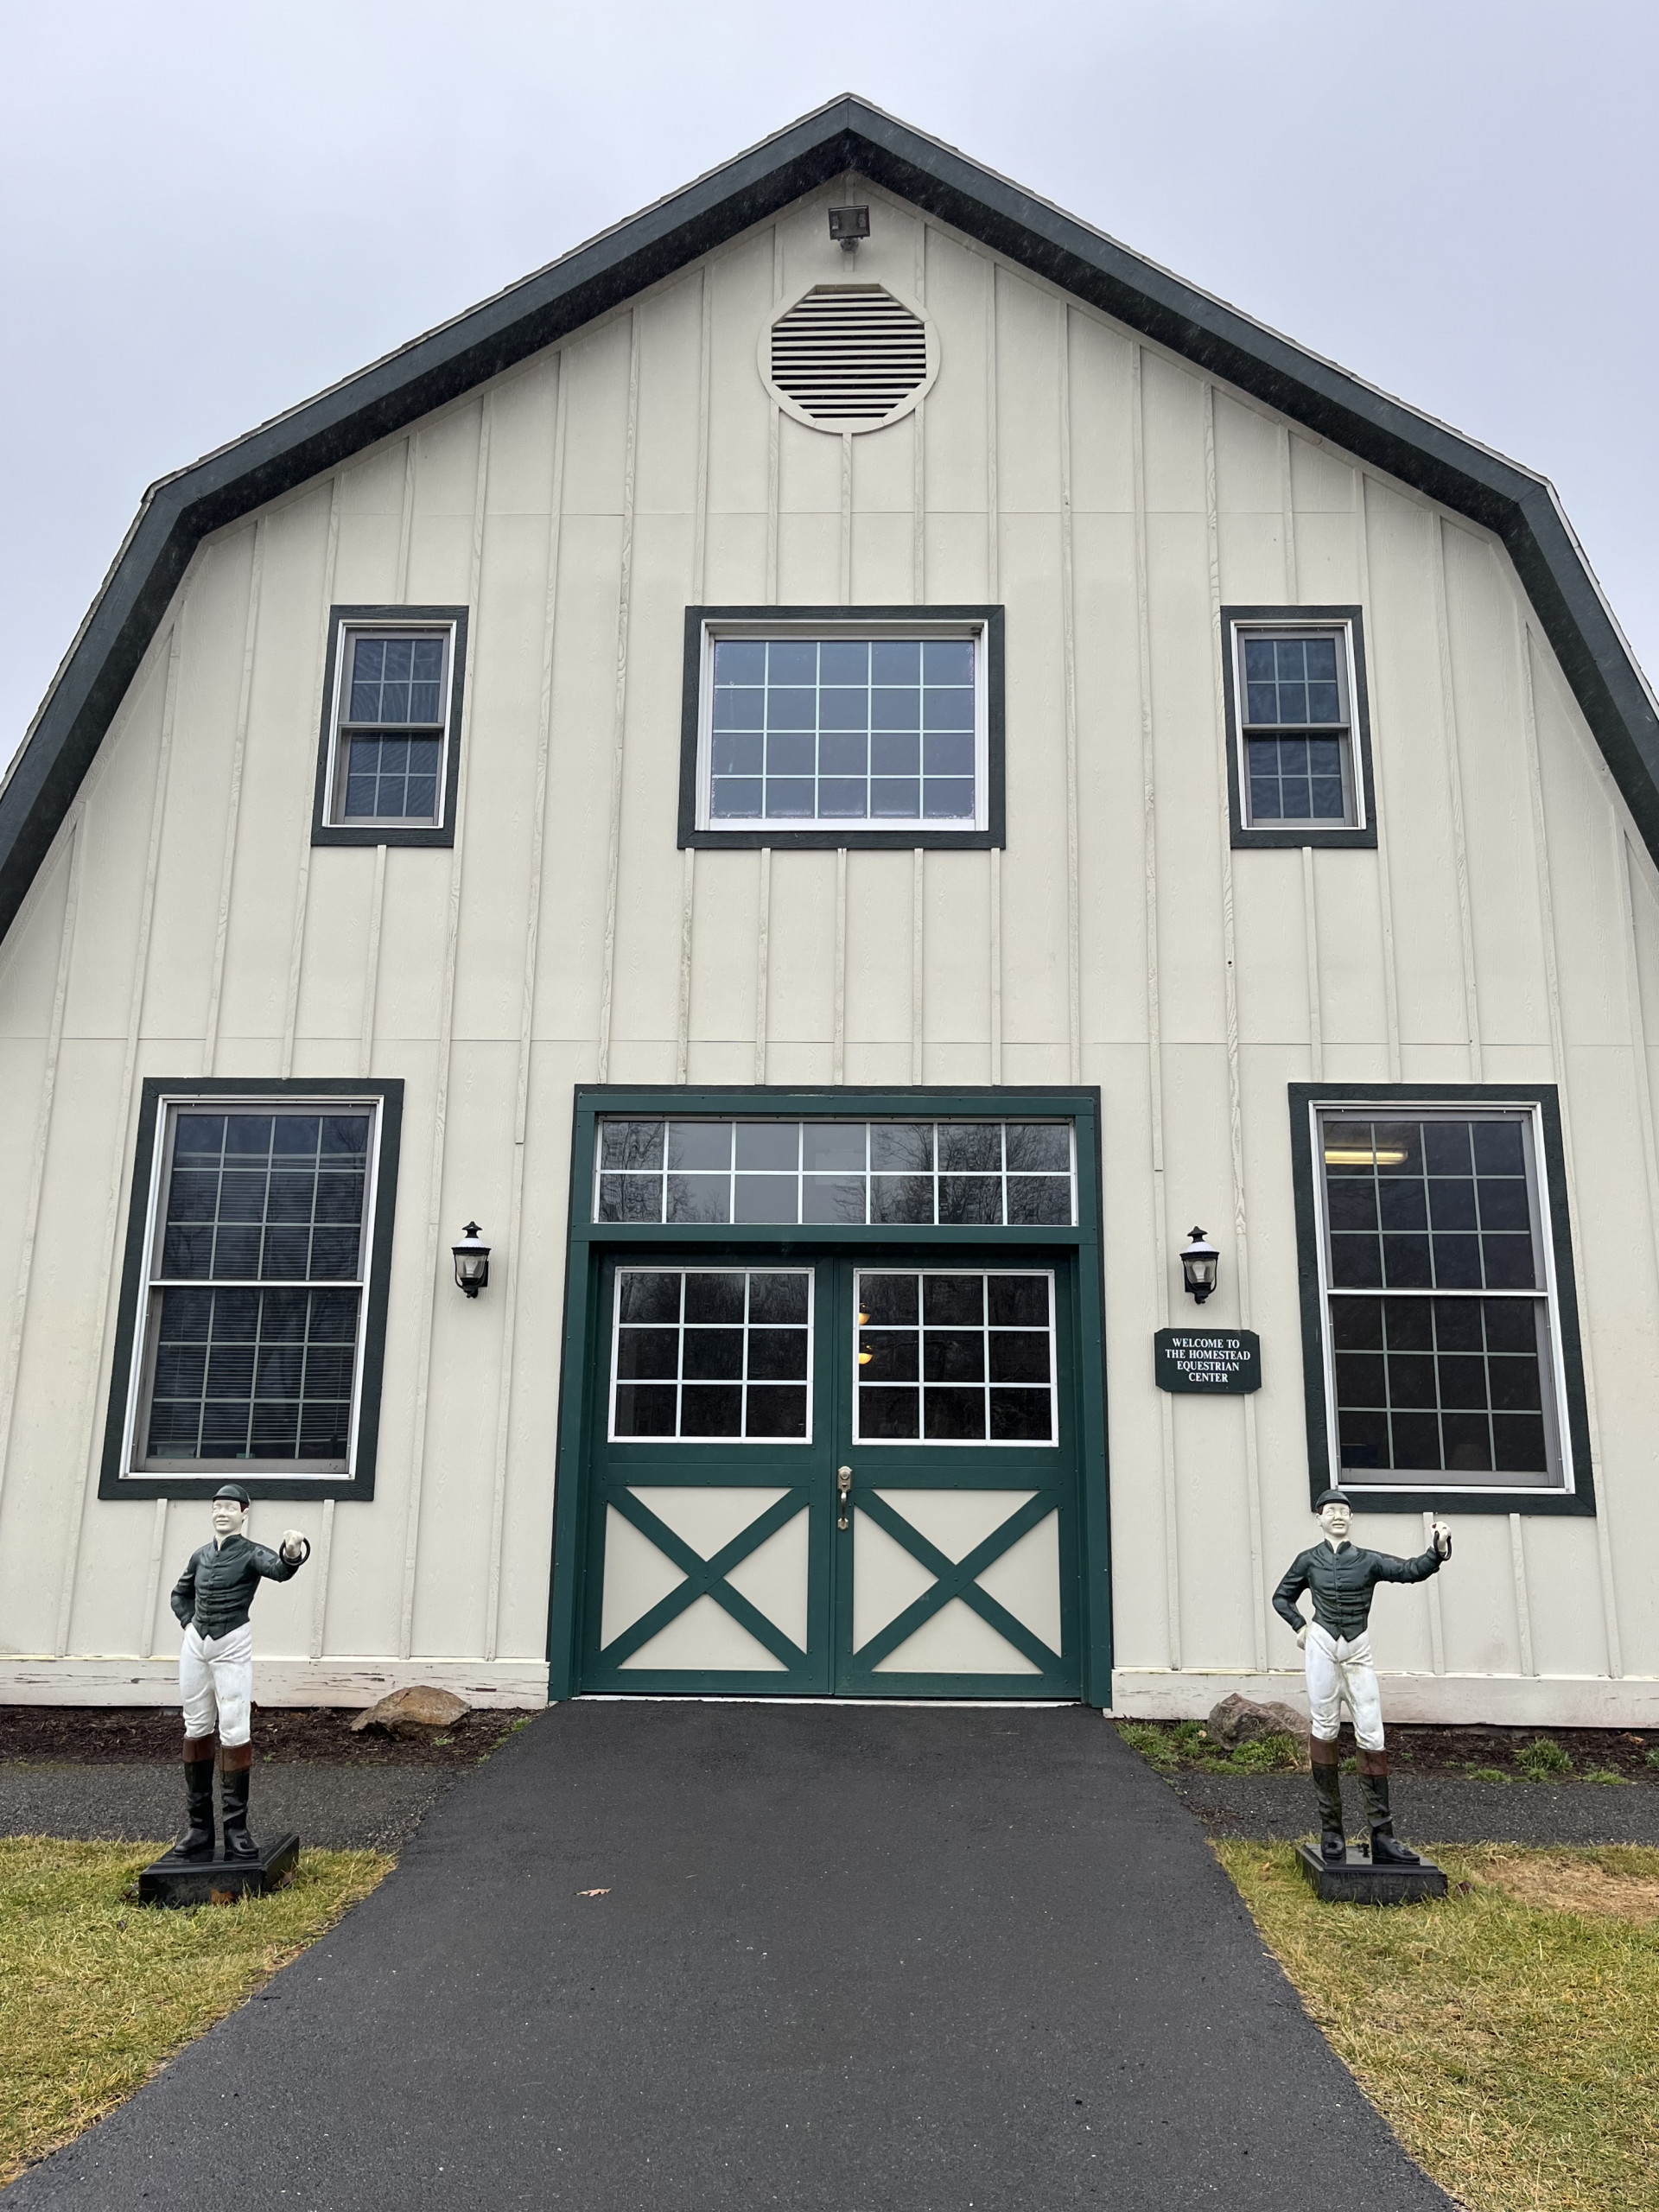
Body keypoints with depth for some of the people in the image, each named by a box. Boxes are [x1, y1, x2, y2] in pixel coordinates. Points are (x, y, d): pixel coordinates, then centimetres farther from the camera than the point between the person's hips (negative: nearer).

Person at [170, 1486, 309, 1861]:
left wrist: (291, 1553, -58)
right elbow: (180, 1594, 26)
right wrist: (188, 1623, 7)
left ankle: (236, 1829, -3)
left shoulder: (250, 1554, -10)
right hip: (195, 1645, 6)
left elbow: (278, 1569, -34)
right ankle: (199, 1826, 18)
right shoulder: (201, 1556, 7)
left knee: (235, 1732, -8)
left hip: (232, 1647, -6)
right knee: (197, 1730, 10)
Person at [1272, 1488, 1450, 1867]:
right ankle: (1331, 1832, 7)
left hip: (1358, 1653, 1)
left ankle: (1381, 1836, -2)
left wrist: (1438, 1551, -28)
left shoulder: (1368, 1561, 5)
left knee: (1372, 1737, -5)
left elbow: (1411, 1570, -10)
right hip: (1322, 1648, -1)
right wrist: (1300, 1627, 3)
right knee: (1324, 1732, 0)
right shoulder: (1309, 1560, 6)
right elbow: (1281, 1597, 18)